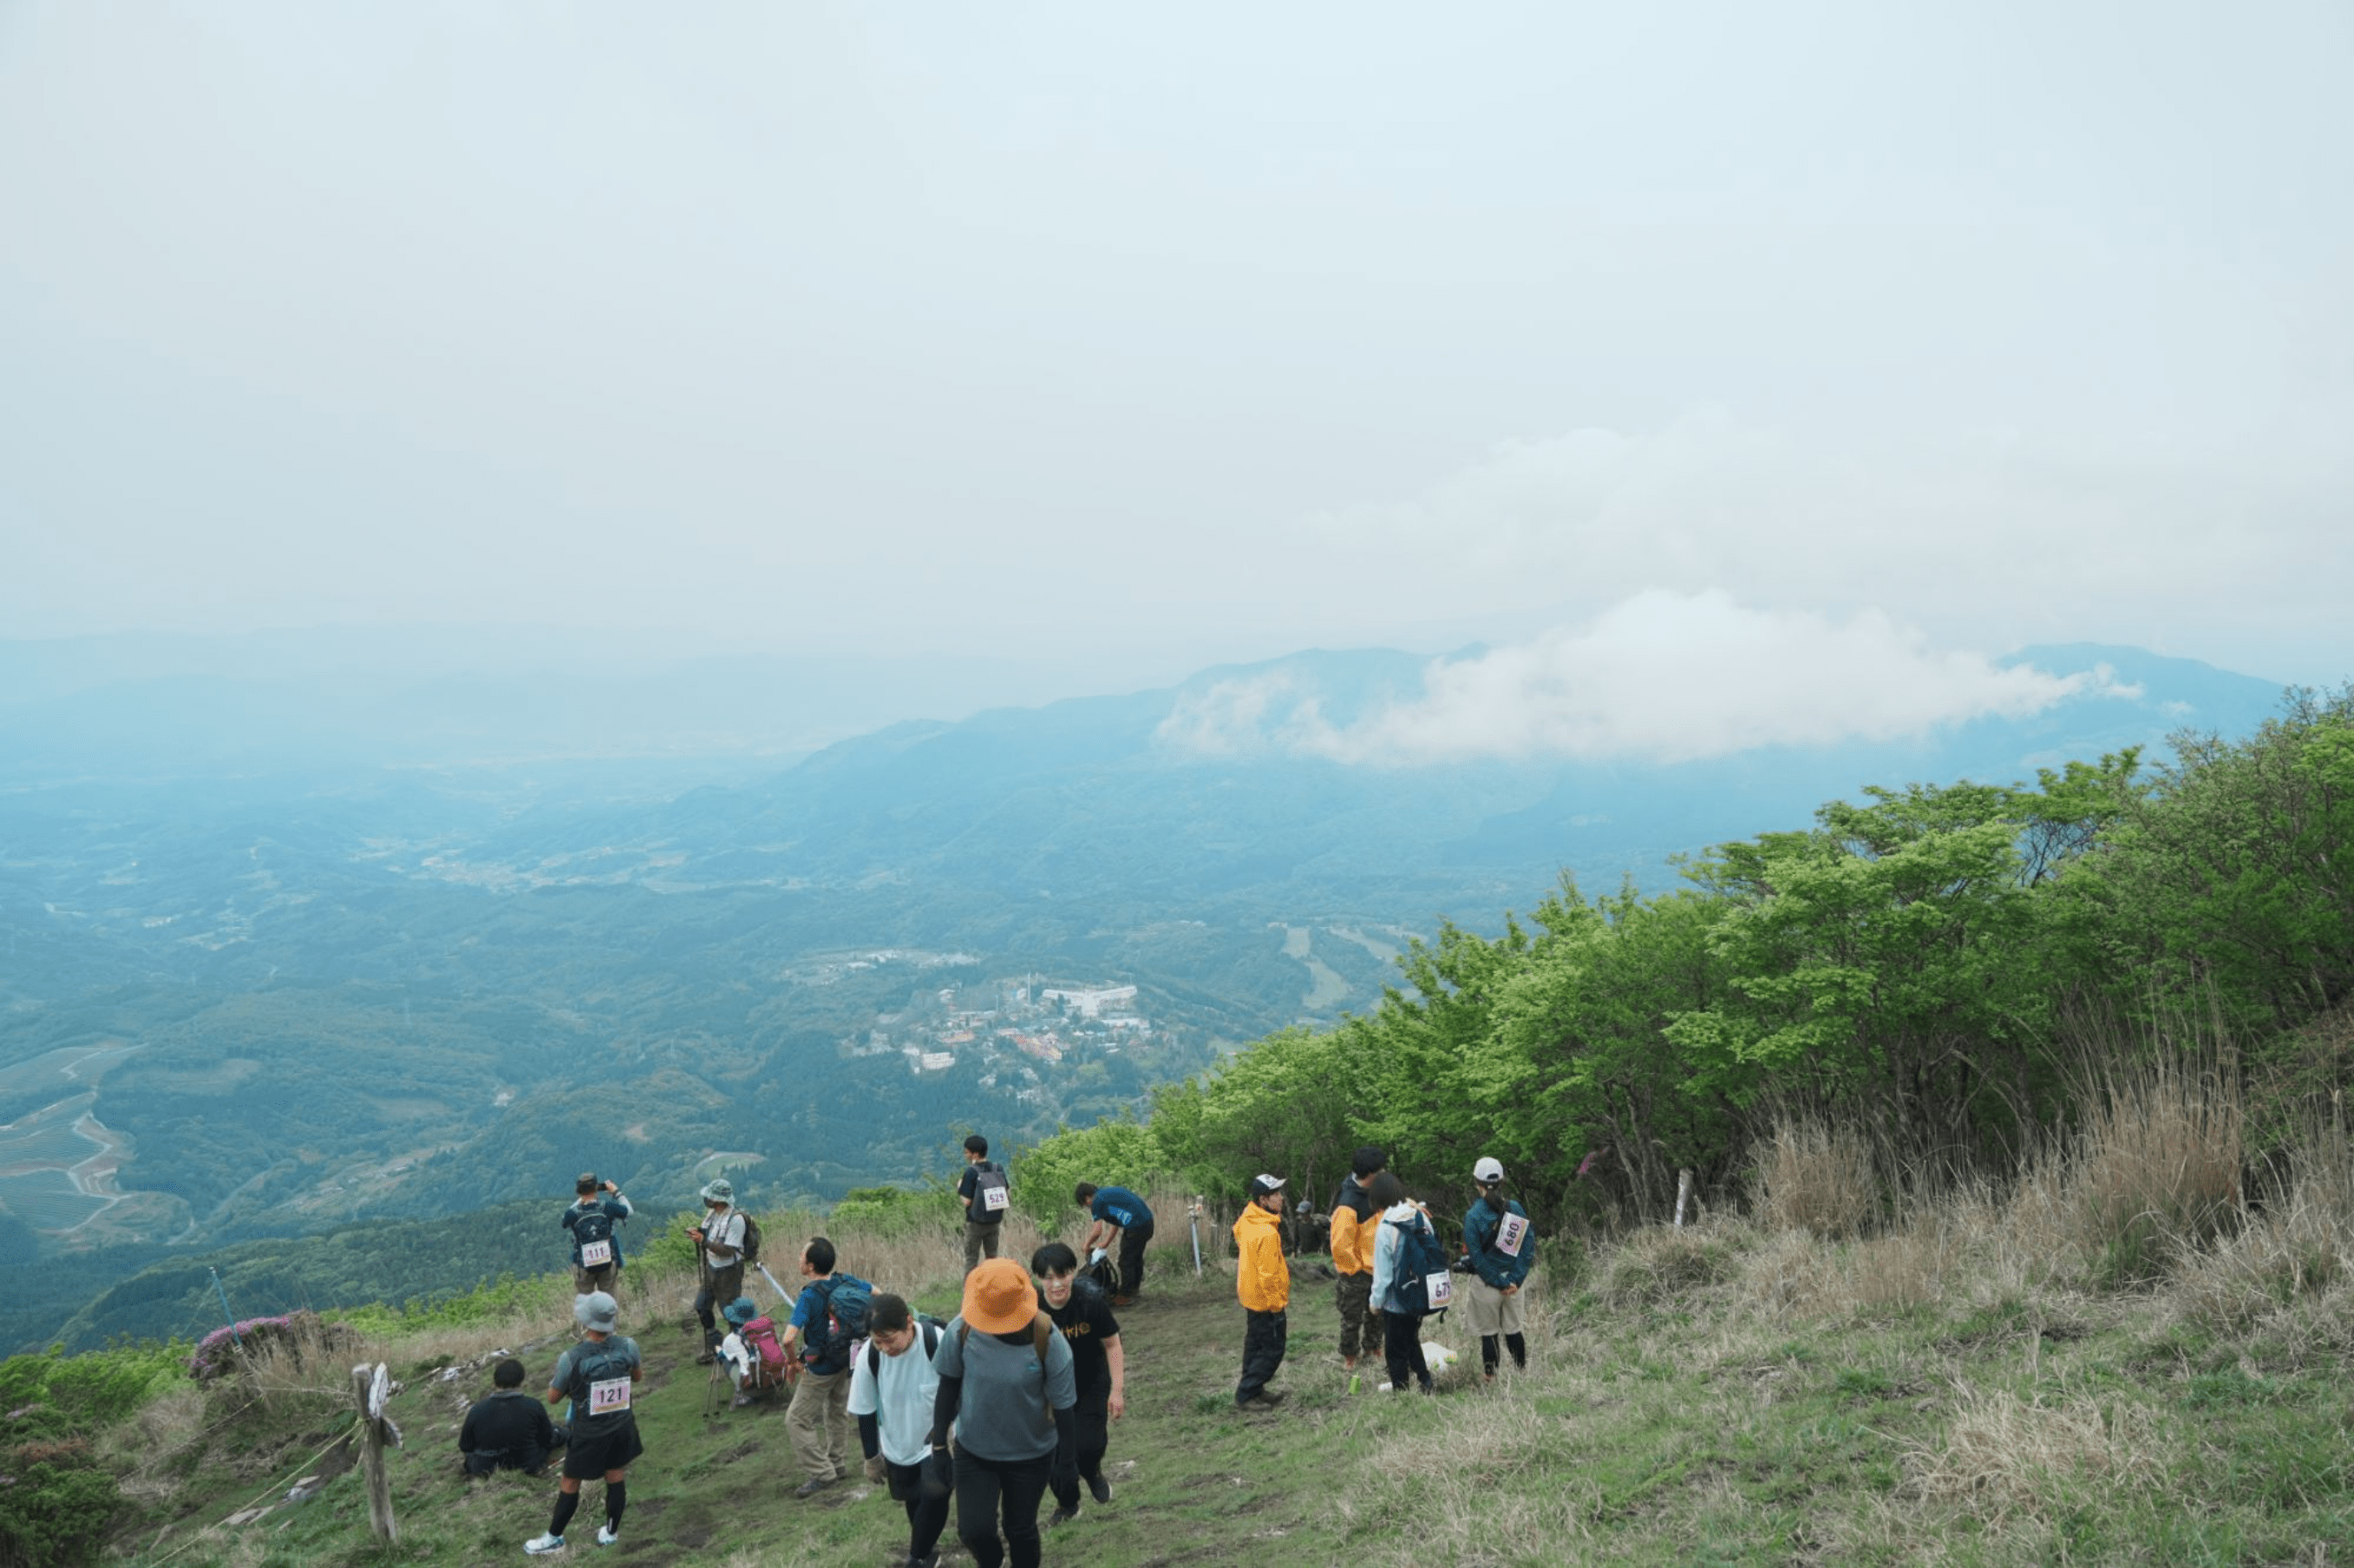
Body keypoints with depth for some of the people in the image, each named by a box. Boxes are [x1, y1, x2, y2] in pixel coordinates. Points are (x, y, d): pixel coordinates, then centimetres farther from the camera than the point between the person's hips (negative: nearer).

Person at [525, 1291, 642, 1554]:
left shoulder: (571, 1358, -26)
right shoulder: (627, 1346, -17)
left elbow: (553, 1398, -9)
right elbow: (637, 1376, 5)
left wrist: (556, 1375, 8)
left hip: (588, 1434, -3)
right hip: (621, 1428, 3)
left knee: (570, 1485, 17)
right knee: (616, 1479, 21)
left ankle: (554, 1538, 33)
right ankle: (610, 1532, 36)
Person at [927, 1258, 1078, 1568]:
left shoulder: (1047, 1340, -25)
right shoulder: (962, 1330, -20)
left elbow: (1063, 1405, -13)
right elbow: (948, 1388, -5)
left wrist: (1067, 1461, -5)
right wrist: (939, 1446, 0)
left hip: (1032, 1454, -1)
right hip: (973, 1450, 1)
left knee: (1021, 1530, 14)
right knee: (973, 1531, -3)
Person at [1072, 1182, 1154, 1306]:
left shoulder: (1097, 1200, -7)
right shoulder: (1107, 1192, 22)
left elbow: (1097, 1231, -8)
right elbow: (1116, 1224, 25)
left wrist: (1087, 1245, 8)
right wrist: (1106, 1243, 26)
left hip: (1136, 1226, -10)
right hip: (1148, 1221, 10)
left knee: (1126, 1261, 1)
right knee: (1136, 1259, 22)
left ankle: (1126, 1296, 8)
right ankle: (1134, 1290, 34)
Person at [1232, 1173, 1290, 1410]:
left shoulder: (1247, 1221, 0)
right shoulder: (1267, 1233, -29)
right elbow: (1268, 1275, -26)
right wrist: (1278, 1304, -16)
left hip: (1250, 1297, 9)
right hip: (1266, 1301, -9)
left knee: (1256, 1343, 20)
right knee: (1272, 1350, 1)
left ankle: (1254, 1390, 31)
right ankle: (1245, 1396, 3)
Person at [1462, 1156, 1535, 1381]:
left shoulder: (1473, 1216, -14)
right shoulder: (1515, 1208, -3)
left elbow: (1477, 1257, -14)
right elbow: (1529, 1245, -3)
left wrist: (1500, 1283, -8)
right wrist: (1514, 1280, -5)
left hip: (1485, 1283, -4)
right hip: (1513, 1280, 4)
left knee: (1488, 1333, 8)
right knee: (1514, 1329, 17)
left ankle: (1490, 1377, 15)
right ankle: (1522, 1372, 25)